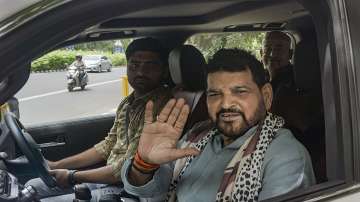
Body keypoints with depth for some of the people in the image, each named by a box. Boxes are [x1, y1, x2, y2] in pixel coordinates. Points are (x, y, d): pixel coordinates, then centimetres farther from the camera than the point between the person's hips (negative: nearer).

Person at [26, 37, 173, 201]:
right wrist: (56, 165, 10)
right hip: (109, 176, 8)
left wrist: (72, 177, -12)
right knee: (32, 187, 12)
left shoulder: (160, 106, -24)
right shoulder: (128, 102, 7)